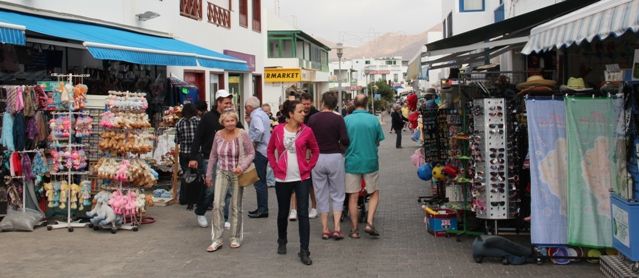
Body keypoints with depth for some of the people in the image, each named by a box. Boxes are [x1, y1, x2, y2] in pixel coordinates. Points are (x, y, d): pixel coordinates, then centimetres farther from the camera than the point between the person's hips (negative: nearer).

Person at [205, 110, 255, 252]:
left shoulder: (242, 135, -11)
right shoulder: (218, 135, -1)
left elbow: (251, 153, -7)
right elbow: (213, 155, 8)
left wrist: (242, 166, -22)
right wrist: (209, 174, 9)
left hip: (237, 174, -2)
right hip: (222, 172, 2)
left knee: (236, 206, 7)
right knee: (217, 204, -9)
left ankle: (236, 238, 22)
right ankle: (217, 239, -1)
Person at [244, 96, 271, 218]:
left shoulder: (256, 116, -13)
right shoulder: (263, 114, 17)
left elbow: (260, 130, -30)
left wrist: (254, 142, -19)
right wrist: (249, 122, 10)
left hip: (259, 151, -10)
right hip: (265, 150, 10)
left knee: (259, 181, -5)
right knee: (261, 181, 16)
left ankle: (263, 210, -1)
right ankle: (262, 208, 23)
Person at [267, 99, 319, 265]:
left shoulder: (306, 131, -4)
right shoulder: (278, 130, -3)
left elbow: (315, 151, 7)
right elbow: (270, 151, 9)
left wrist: (308, 167, -2)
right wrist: (275, 168, 0)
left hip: (302, 179, -1)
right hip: (283, 179, 1)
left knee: (303, 214, -3)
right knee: (283, 213, 14)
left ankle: (304, 251, 2)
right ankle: (282, 242, 38)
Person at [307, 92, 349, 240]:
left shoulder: (313, 118, 0)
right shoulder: (338, 119, -7)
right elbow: (345, 140, -15)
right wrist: (340, 147, 6)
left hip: (317, 158, 2)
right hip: (335, 157, -2)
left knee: (321, 195, 10)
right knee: (337, 195, 9)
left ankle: (325, 229, 12)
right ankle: (337, 228, 1)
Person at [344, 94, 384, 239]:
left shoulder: (346, 120, -5)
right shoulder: (374, 119, -4)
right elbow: (378, 141, 4)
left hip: (352, 162, 0)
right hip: (370, 161, 0)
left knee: (353, 196, 7)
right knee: (374, 193, 15)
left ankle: (354, 229, 11)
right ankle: (369, 223, 2)